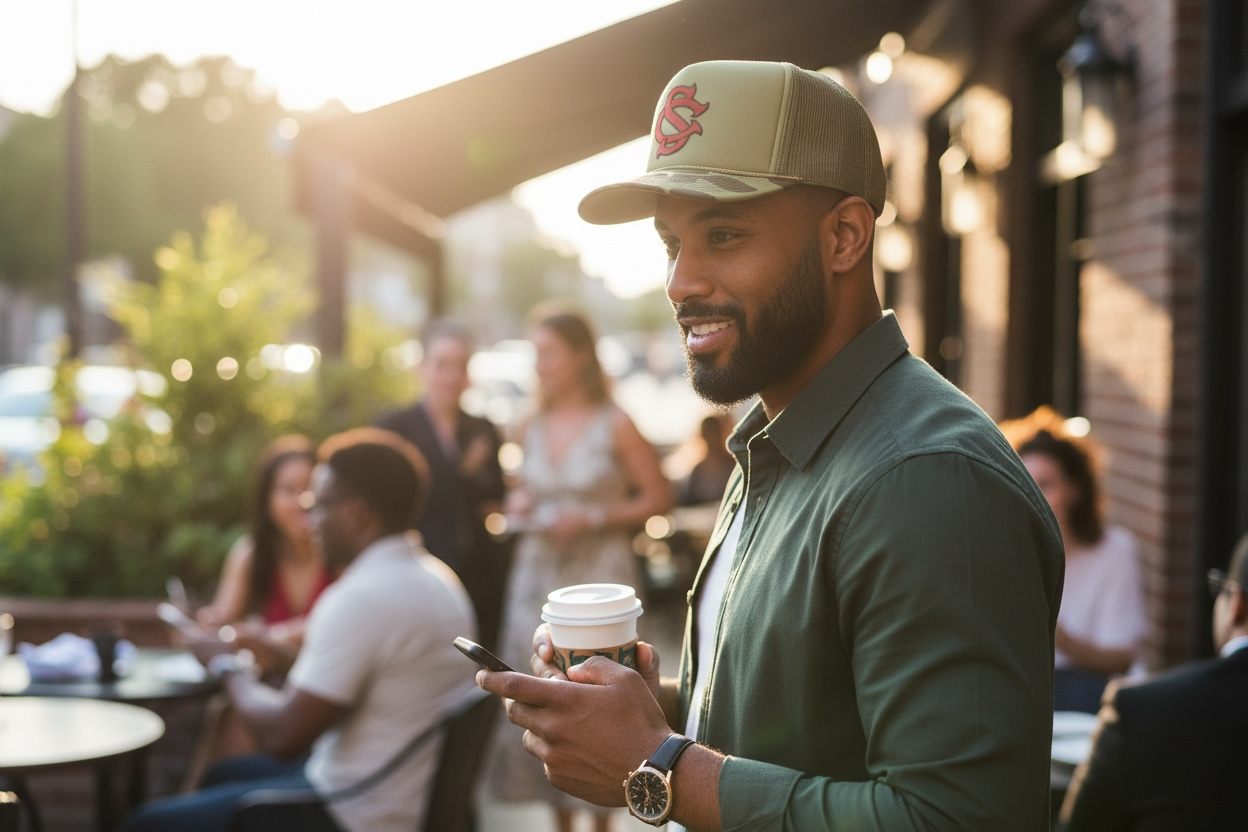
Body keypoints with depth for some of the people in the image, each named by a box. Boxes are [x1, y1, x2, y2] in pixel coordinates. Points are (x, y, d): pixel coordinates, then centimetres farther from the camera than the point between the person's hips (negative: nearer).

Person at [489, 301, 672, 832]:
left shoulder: (615, 425, -6)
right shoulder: (532, 429, 8)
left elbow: (657, 498, -4)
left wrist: (593, 519, -13)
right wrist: (518, 503, 1)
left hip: (599, 575, -5)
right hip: (538, 574, 5)